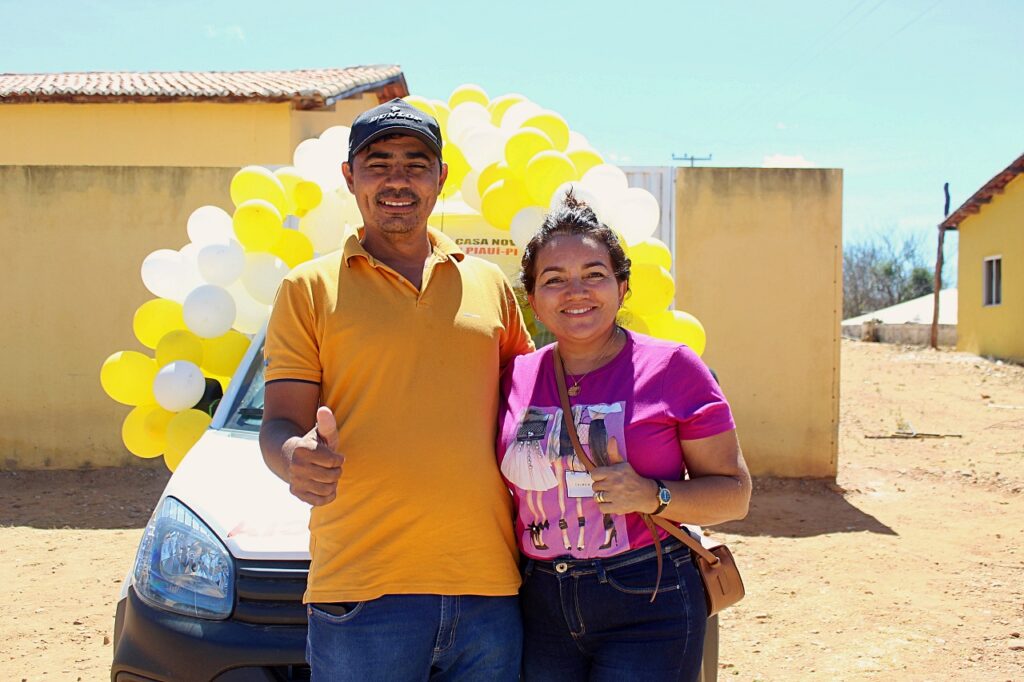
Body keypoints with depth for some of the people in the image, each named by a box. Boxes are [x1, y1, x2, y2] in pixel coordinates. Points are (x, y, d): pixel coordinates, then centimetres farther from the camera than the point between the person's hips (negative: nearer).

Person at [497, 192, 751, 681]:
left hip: (648, 609, -3)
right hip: (542, 612, 4)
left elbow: (733, 491, -2)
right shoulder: (517, 376, 6)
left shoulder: (672, 368, -4)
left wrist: (654, 496, -18)